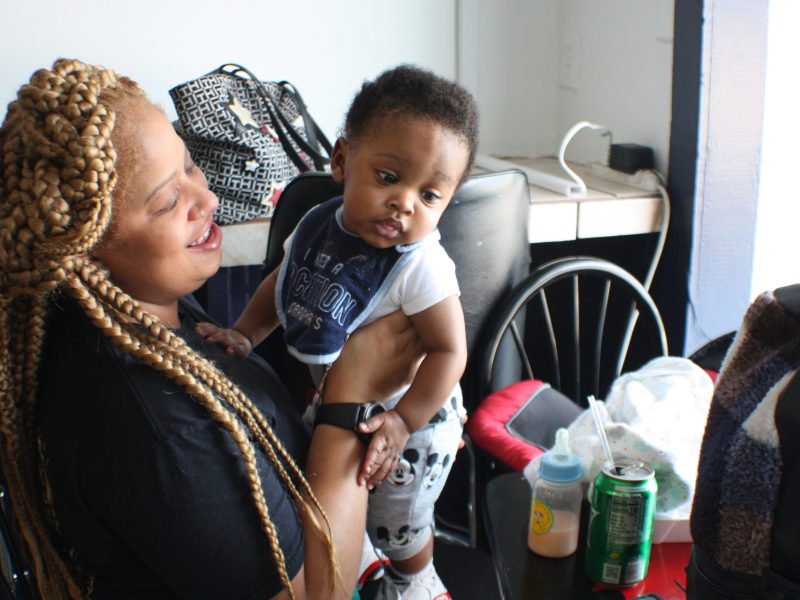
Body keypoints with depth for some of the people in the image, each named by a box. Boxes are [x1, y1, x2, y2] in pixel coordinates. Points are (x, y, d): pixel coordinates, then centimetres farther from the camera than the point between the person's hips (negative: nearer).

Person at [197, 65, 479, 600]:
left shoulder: (420, 265, -32)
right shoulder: (316, 225, -14)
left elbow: (449, 351, -28)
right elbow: (282, 284, 4)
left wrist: (401, 421, -33)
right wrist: (243, 336, -8)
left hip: (412, 416, -6)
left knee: (397, 524, 19)